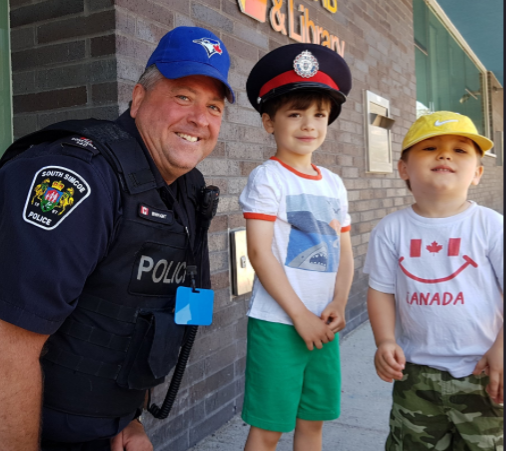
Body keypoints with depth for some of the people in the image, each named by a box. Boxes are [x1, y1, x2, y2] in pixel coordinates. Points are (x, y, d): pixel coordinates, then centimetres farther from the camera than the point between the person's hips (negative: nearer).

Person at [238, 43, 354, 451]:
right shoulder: (267, 177, -8)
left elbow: (344, 251, 11)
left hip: (323, 324, 6)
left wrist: (338, 304, -5)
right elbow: (259, 252, -14)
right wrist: (300, 315, -15)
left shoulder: (334, 183, 10)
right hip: (277, 322, -6)